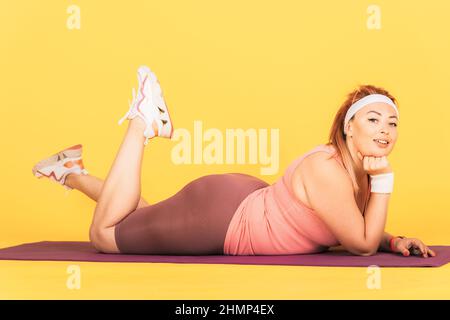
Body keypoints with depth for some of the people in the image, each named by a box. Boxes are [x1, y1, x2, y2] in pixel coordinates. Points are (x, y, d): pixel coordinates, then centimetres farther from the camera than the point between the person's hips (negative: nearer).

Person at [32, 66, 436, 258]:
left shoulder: (359, 169, -3)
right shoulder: (327, 170, -31)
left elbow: (356, 230, 11)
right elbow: (362, 245, -28)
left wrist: (395, 241, -6)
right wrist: (384, 181, -27)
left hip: (243, 205, 8)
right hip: (214, 214, -8)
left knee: (144, 219, 30)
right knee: (104, 232, 9)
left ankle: (73, 174, 40)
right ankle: (142, 122, 16)